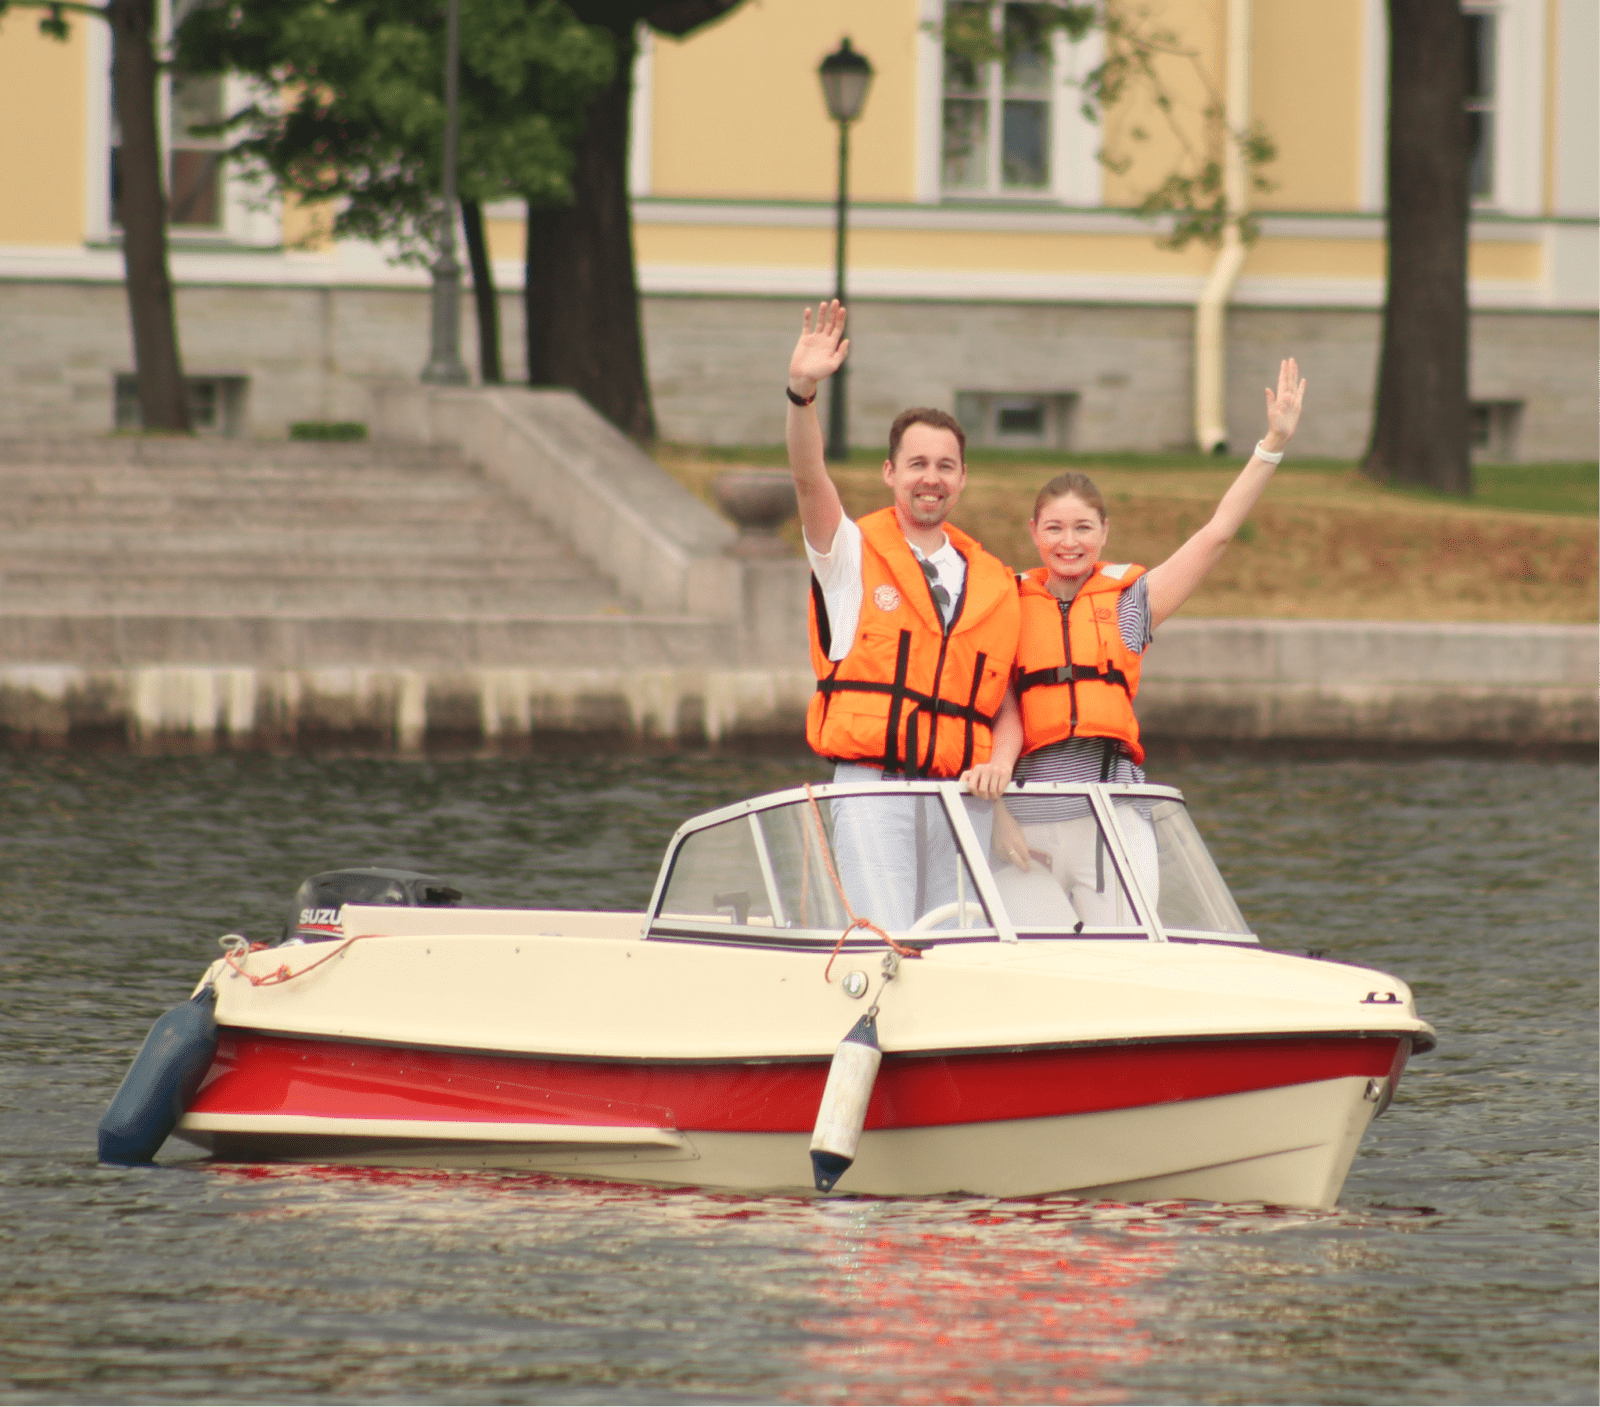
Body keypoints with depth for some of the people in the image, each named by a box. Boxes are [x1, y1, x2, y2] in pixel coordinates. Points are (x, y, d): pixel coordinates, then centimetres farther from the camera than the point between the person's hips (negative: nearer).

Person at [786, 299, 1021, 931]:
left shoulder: (993, 583, 17)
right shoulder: (853, 552, 7)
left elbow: (1006, 703, 17)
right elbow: (809, 477, -11)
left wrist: (1000, 763, -4)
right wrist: (803, 392, -28)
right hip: (871, 785, -4)